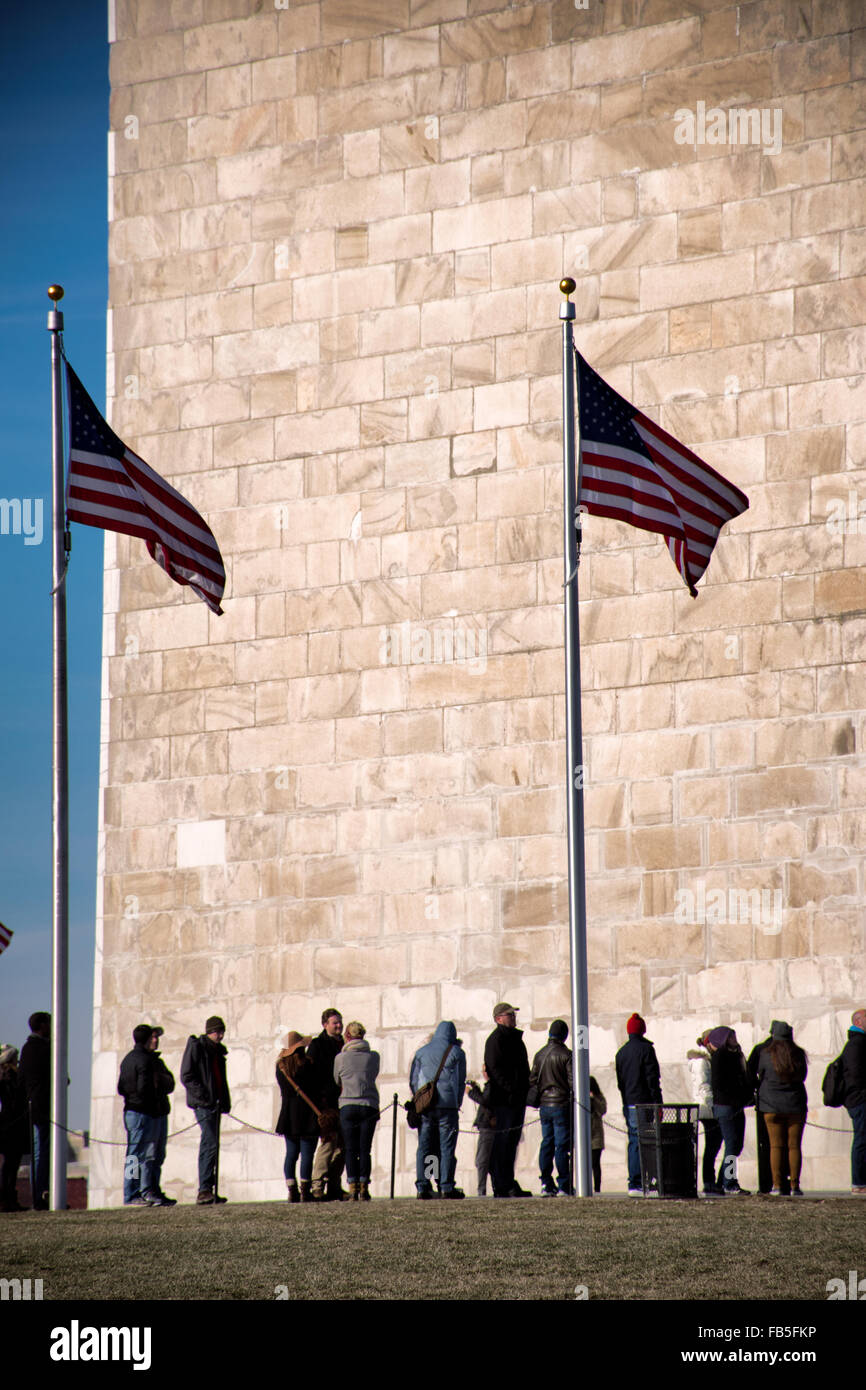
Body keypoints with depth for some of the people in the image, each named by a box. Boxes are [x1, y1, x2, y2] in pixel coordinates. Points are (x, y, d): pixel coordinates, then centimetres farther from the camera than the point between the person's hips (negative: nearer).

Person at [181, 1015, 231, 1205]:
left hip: (215, 1103, 9)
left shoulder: (218, 1050, 20)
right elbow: (186, 1076, -11)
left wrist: (225, 1101, 15)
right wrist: (203, 1095, -18)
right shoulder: (196, 1047, -6)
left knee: (210, 1146, 10)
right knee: (210, 1144, -16)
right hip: (203, 1103, -9)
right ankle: (204, 1190, -19)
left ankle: (207, 1191, 14)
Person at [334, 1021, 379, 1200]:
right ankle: (364, 1188, -1)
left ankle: (353, 1188, -5)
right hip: (370, 1106, 1)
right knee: (365, 1149, 4)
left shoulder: (340, 1058, -1)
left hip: (347, 1106, -1)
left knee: (350, 1150, 3)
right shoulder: (373, 1057, 2)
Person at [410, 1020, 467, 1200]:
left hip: (424, 1106, 3)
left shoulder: (421, 1052, 11)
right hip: (448, 1104, -3)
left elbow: (413, 1081, 12)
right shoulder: (457, 1053, 4)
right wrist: (457, 1104, 15)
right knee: (447, 1147, 0)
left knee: (424, 1147, 5)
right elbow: (461, 1081, 6)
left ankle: (422, 1187, 0)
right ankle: (446, 1187, -5)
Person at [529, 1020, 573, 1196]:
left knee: (547, 1144, 9)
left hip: (544, 1106, 6)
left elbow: (532, 1080, 12)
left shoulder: (539, 1055, 9)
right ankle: (563, 1186, -6)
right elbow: (573, 1082, -12)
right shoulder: (566, 1055, -10)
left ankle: (546, 1185, 6)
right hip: (562, 1104, -6)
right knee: (562, 1145, -4)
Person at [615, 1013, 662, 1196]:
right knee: (641, 1144, -8)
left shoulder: (621, 1052, 14)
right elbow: (652, 1078, -12)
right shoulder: (645, 1049, -8)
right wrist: (658, 1103, -10)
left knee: (633, 1143, 12)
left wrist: (626, 1100, 18)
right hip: (643, 1104, -7)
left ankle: (635, 1183, 12)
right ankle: (636, 1184, -13)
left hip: (628, 1105, 7)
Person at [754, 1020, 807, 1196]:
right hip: (796, 1106, 1)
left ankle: (777, 1185, -1)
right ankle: (794, 1185, 0)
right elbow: (803, 1076, 11)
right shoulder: (799, 1055, -1)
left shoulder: (766, 1055, -6)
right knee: (794, 1145, 4)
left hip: (772, 1106, -1)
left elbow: (760, 1076, 4)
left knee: (776, 1146, 2)